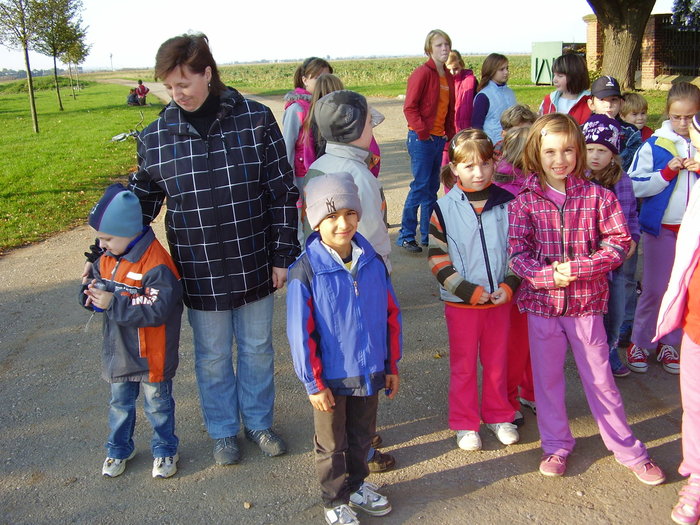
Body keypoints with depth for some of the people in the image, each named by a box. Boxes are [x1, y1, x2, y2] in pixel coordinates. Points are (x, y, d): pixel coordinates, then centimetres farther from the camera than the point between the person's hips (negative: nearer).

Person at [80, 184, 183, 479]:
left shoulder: (156, 265, -28)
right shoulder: (107, 259, -1)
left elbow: (157, 310, -33)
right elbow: (93, 282, 11)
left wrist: (112, 303, -32)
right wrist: (90, 293, -15)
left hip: (150, 357, -7)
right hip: (117, 353, 7)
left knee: (158, 404, 15)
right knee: (119, 403, 24)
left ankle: (165, 450, 36)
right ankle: (119, 449, 44)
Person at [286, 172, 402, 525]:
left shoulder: (373, 262, -7)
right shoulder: (306, 271, -20)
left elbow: (391, 315, 2)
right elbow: (301, 333, -16)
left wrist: (391, 365, 6)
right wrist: (314, 384, -12)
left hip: (369, 372, 4)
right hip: (330, 377, -4)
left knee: (362, 436, 24)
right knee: (331, 444, 17)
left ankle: (357, 484, 48)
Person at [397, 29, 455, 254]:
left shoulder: (448, 76, 13)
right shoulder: (423, 73, -11)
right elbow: (410, 107, -15)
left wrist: (450, 133, 11)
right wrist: (422, 132, -16)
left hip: (439, 139, 8)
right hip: (421, 139, -8)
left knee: (432, 187, 13)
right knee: (420, 186, -6)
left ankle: (428, 234, 22)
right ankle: (406, 235, 4)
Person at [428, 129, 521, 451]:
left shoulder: (507, 203, -2)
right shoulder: (444, 208, -9)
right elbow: (437, 258, -9)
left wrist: (509, 286, -9)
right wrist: (468, 290, -16)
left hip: (500, 299, 2)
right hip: (461, 302, -2)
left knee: (496, 362, 17)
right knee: (463, 365, 11)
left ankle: (498, 416, 36)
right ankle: (464, 424, 27)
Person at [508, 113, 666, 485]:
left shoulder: (597, 196, -4)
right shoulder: (524, 201, -4)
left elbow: (619, 243, -7)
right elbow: (517, 253, -6)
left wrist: (578, 268, -18)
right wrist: (549, 276, -21)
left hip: (586, 301, -1)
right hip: (541, 301, 1)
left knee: (600, 378, 9)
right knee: (547, 377, 13)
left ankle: (628, 450, 26)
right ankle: (556, 444, 32)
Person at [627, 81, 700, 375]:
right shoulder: (654, 145, -3)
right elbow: (634, 187, -8)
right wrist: (667, 172, -18)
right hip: (662, 226, -2)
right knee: (654, 288, 2)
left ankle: (668, 343, 24)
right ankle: (639, 342, 18)